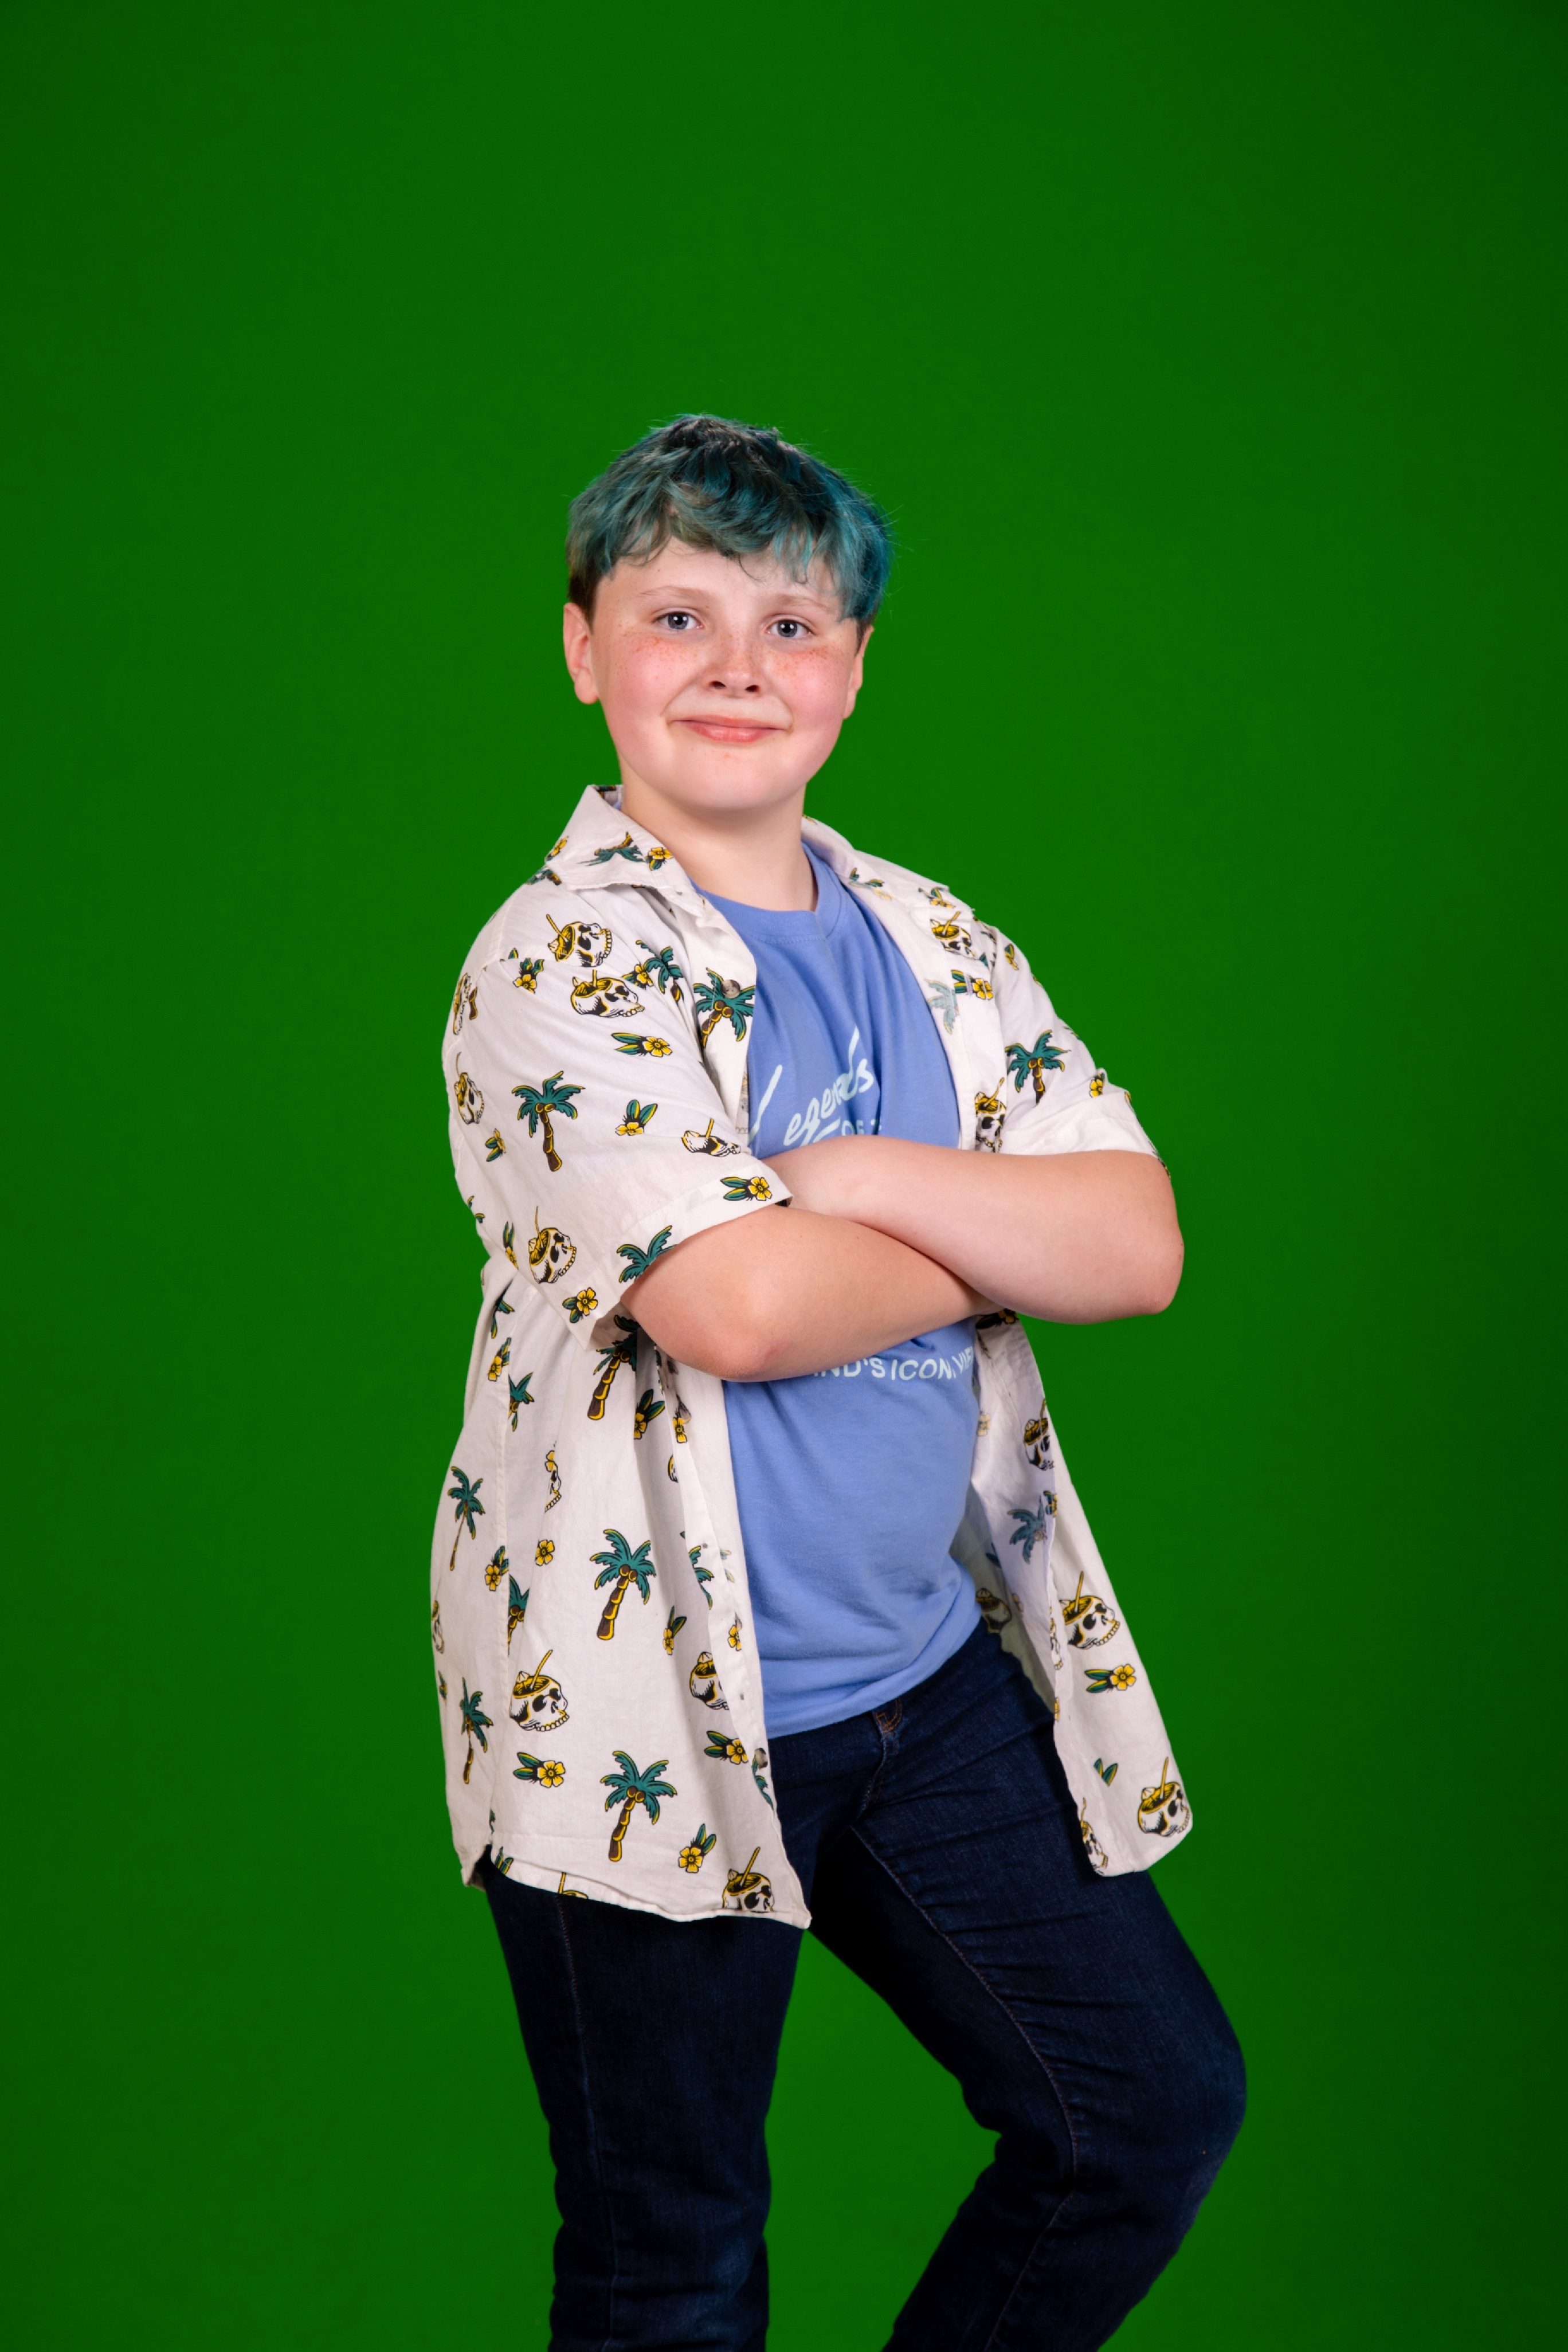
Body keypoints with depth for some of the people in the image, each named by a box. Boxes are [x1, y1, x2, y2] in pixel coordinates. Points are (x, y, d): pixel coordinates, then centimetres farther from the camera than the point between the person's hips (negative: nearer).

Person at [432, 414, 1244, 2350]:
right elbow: (734, 1305, -25)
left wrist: (859, 1180, -17)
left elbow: (1141, 1245, -3)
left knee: (1158, 2103, 14)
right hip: (650, 1715, -6)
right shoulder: (557, 957, -12)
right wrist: (998, 1235, -8)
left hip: (934, 1671, 6)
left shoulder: (936, 946, 7)